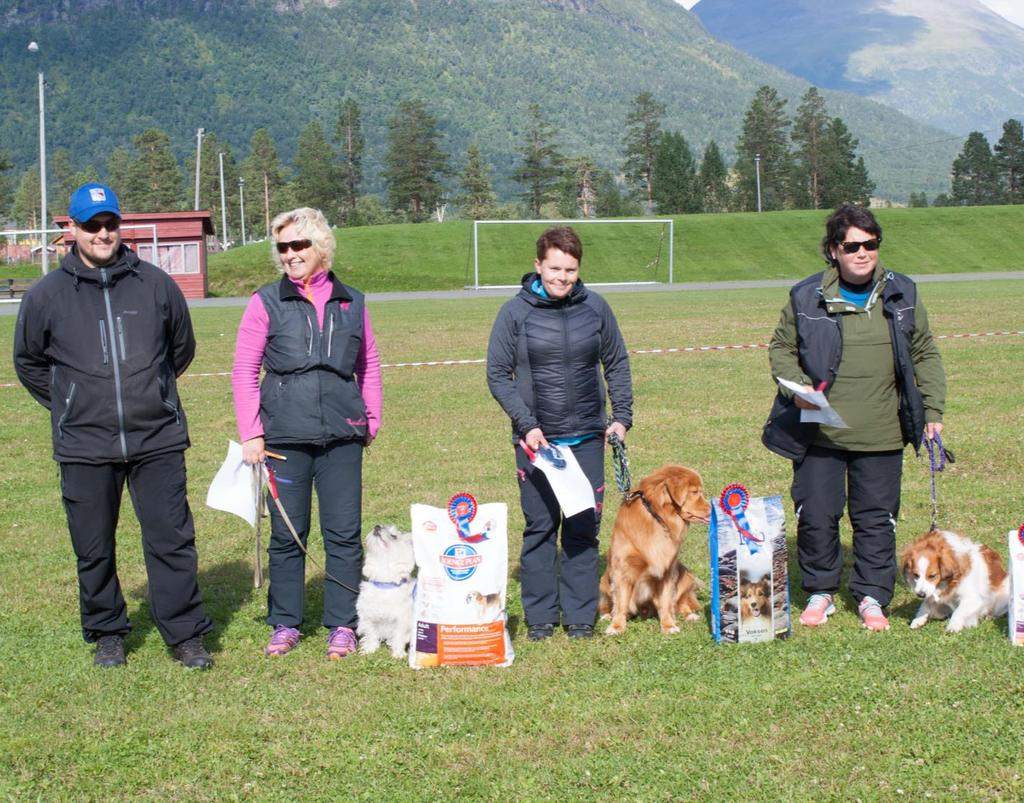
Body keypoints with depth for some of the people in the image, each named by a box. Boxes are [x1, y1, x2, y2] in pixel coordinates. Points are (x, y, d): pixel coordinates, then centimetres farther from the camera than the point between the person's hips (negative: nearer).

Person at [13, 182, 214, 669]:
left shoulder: (155, 284, 2)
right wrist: (67, 405, 10)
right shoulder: (46, 295, 0)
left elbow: (182, 346, 18)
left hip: (157, 441, 0)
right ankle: (106, 633, 25)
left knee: (171, 540, 1)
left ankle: (185, 634, 10)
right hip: (84, 446, 0)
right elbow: (28, 361, 14)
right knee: (93, 549, 9)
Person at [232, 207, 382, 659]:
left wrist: (372, 419, 11)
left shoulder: (351, 303, 9)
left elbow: (369, 366, 18)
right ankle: (285, 625, 18)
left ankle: (342, 625, 14)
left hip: (342, 436, 1)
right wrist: (250, 433, -4)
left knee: (344, 533, 3)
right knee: (286, 533, 6)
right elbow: (244, 371, 2)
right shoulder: (267, 303, 2)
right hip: (285, 437, -1)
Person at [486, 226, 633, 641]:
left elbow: (617, 365, 12)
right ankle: (540, 616, 14)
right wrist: (527, 424, -11)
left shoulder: (595, 308, 2)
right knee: (539, 527, 4)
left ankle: (580, 615, 15)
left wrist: (622, 416, 2)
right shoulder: (516, 312, -4)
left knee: (584, 528, 5)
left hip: (587, 438, 2)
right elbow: (497, 374, -2)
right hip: (536, 439, -2)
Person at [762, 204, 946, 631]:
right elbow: (780, 348, 9)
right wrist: (796, 385, -9)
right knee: (816, 516, 4)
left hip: (881, 435, 1)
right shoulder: (806, 297, -1)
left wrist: (933, 410, 7)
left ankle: (872, 597, 20)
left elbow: (925, 355, 13)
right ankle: (820, 592, 22)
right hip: (819, 433, -1)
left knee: (877, 518, 6)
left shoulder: (902, 295, 6)